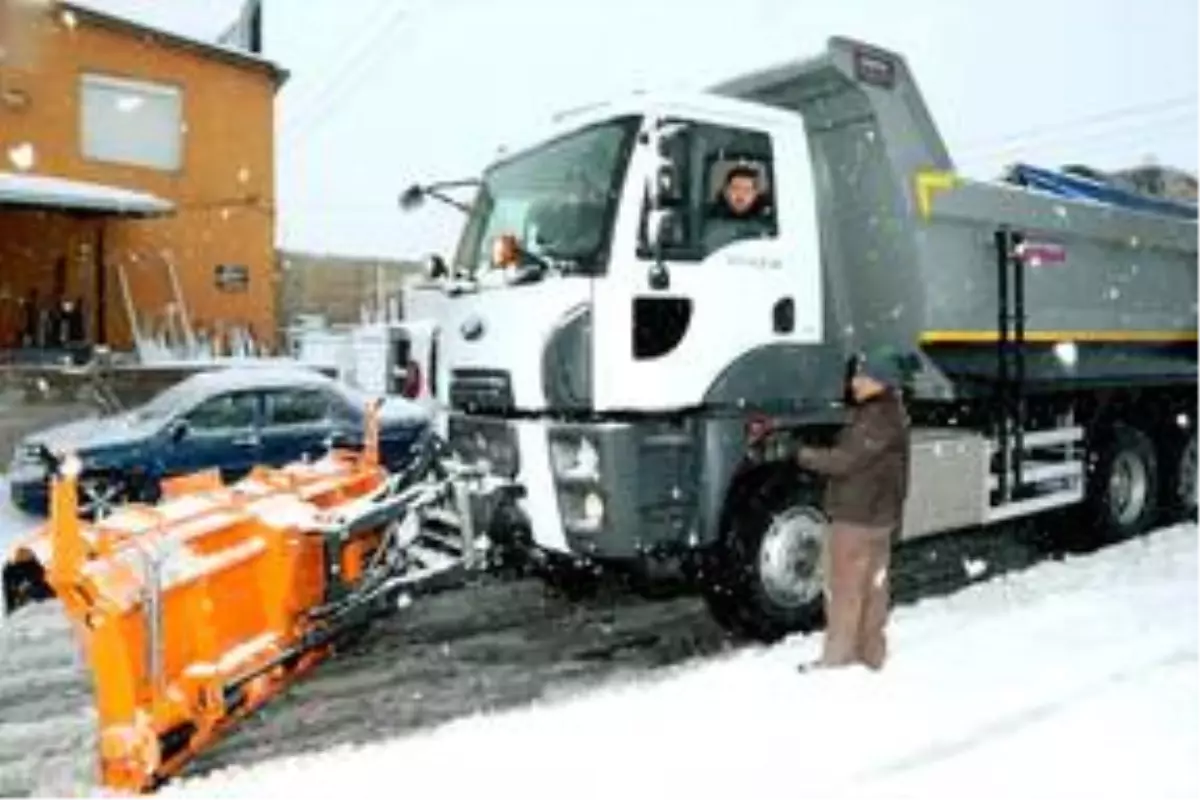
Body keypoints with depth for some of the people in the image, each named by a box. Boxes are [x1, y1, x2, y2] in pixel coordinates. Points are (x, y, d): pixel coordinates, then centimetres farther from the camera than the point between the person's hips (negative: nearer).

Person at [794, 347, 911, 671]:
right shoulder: (885, 414, 12)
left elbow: (845, 460, -23)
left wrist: (805, 456, -9)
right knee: (872, 587, 16)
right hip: (876, 516, 10)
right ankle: (870, 653, 25)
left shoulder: (879, 419, -21)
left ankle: (838, 657, 8)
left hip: (856, 518, -10)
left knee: (845, 590, -1)